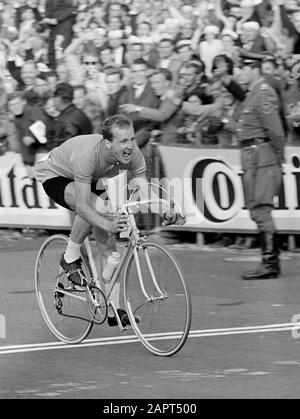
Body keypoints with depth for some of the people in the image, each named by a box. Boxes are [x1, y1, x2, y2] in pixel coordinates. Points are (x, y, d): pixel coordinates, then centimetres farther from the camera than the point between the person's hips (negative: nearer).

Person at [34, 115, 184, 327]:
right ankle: (71, 258, -14)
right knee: (97, 205, -36)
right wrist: (108, 225, -59)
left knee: (108, 244, -5)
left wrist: (166, 212, -39)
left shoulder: (133, 154, -25)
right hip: (55, 176, -6)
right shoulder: (87, 155, -42)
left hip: (91, 181, 6)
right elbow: (83, 206, -44)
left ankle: (114, 310, 4)